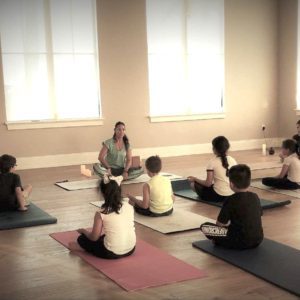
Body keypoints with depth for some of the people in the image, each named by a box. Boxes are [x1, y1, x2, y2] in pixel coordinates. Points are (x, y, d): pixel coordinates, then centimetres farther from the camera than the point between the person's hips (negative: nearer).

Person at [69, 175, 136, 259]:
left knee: (82, 239, 16)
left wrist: (84, 231, 14)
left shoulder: (101, 214, -14)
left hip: (111, 253, -5)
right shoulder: (129, 207, -1)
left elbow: (94, 238, -6)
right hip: (130, 249, 5)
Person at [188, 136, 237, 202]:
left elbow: (208, 183, -14)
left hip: (218, 195, -6)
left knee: (193, 184, 12)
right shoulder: (232, 160, 0)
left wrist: (195, 179, 1)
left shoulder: (213, 162, -14)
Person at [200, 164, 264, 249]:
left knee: (204, 227, -3)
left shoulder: (231, 201, -13)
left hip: (241, 242, -6)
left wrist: (227, 223, 18)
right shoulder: (255, 197, 4)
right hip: (258, 240, 6)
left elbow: (220, 223, -7)